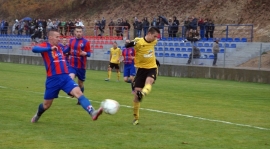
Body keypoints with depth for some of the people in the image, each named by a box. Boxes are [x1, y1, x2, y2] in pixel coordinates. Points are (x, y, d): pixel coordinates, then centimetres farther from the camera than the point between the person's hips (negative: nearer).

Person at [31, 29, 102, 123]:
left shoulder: (59, 48, 16)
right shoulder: (45, 46, -4)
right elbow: (34, 49, -26)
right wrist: (50, 48, -34)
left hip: (65, 78, 4)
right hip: (53, 79, -4)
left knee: (78, 92, -20)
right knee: (46, 105, 10)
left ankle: (92, 113, -36)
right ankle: (37, 115, 44)